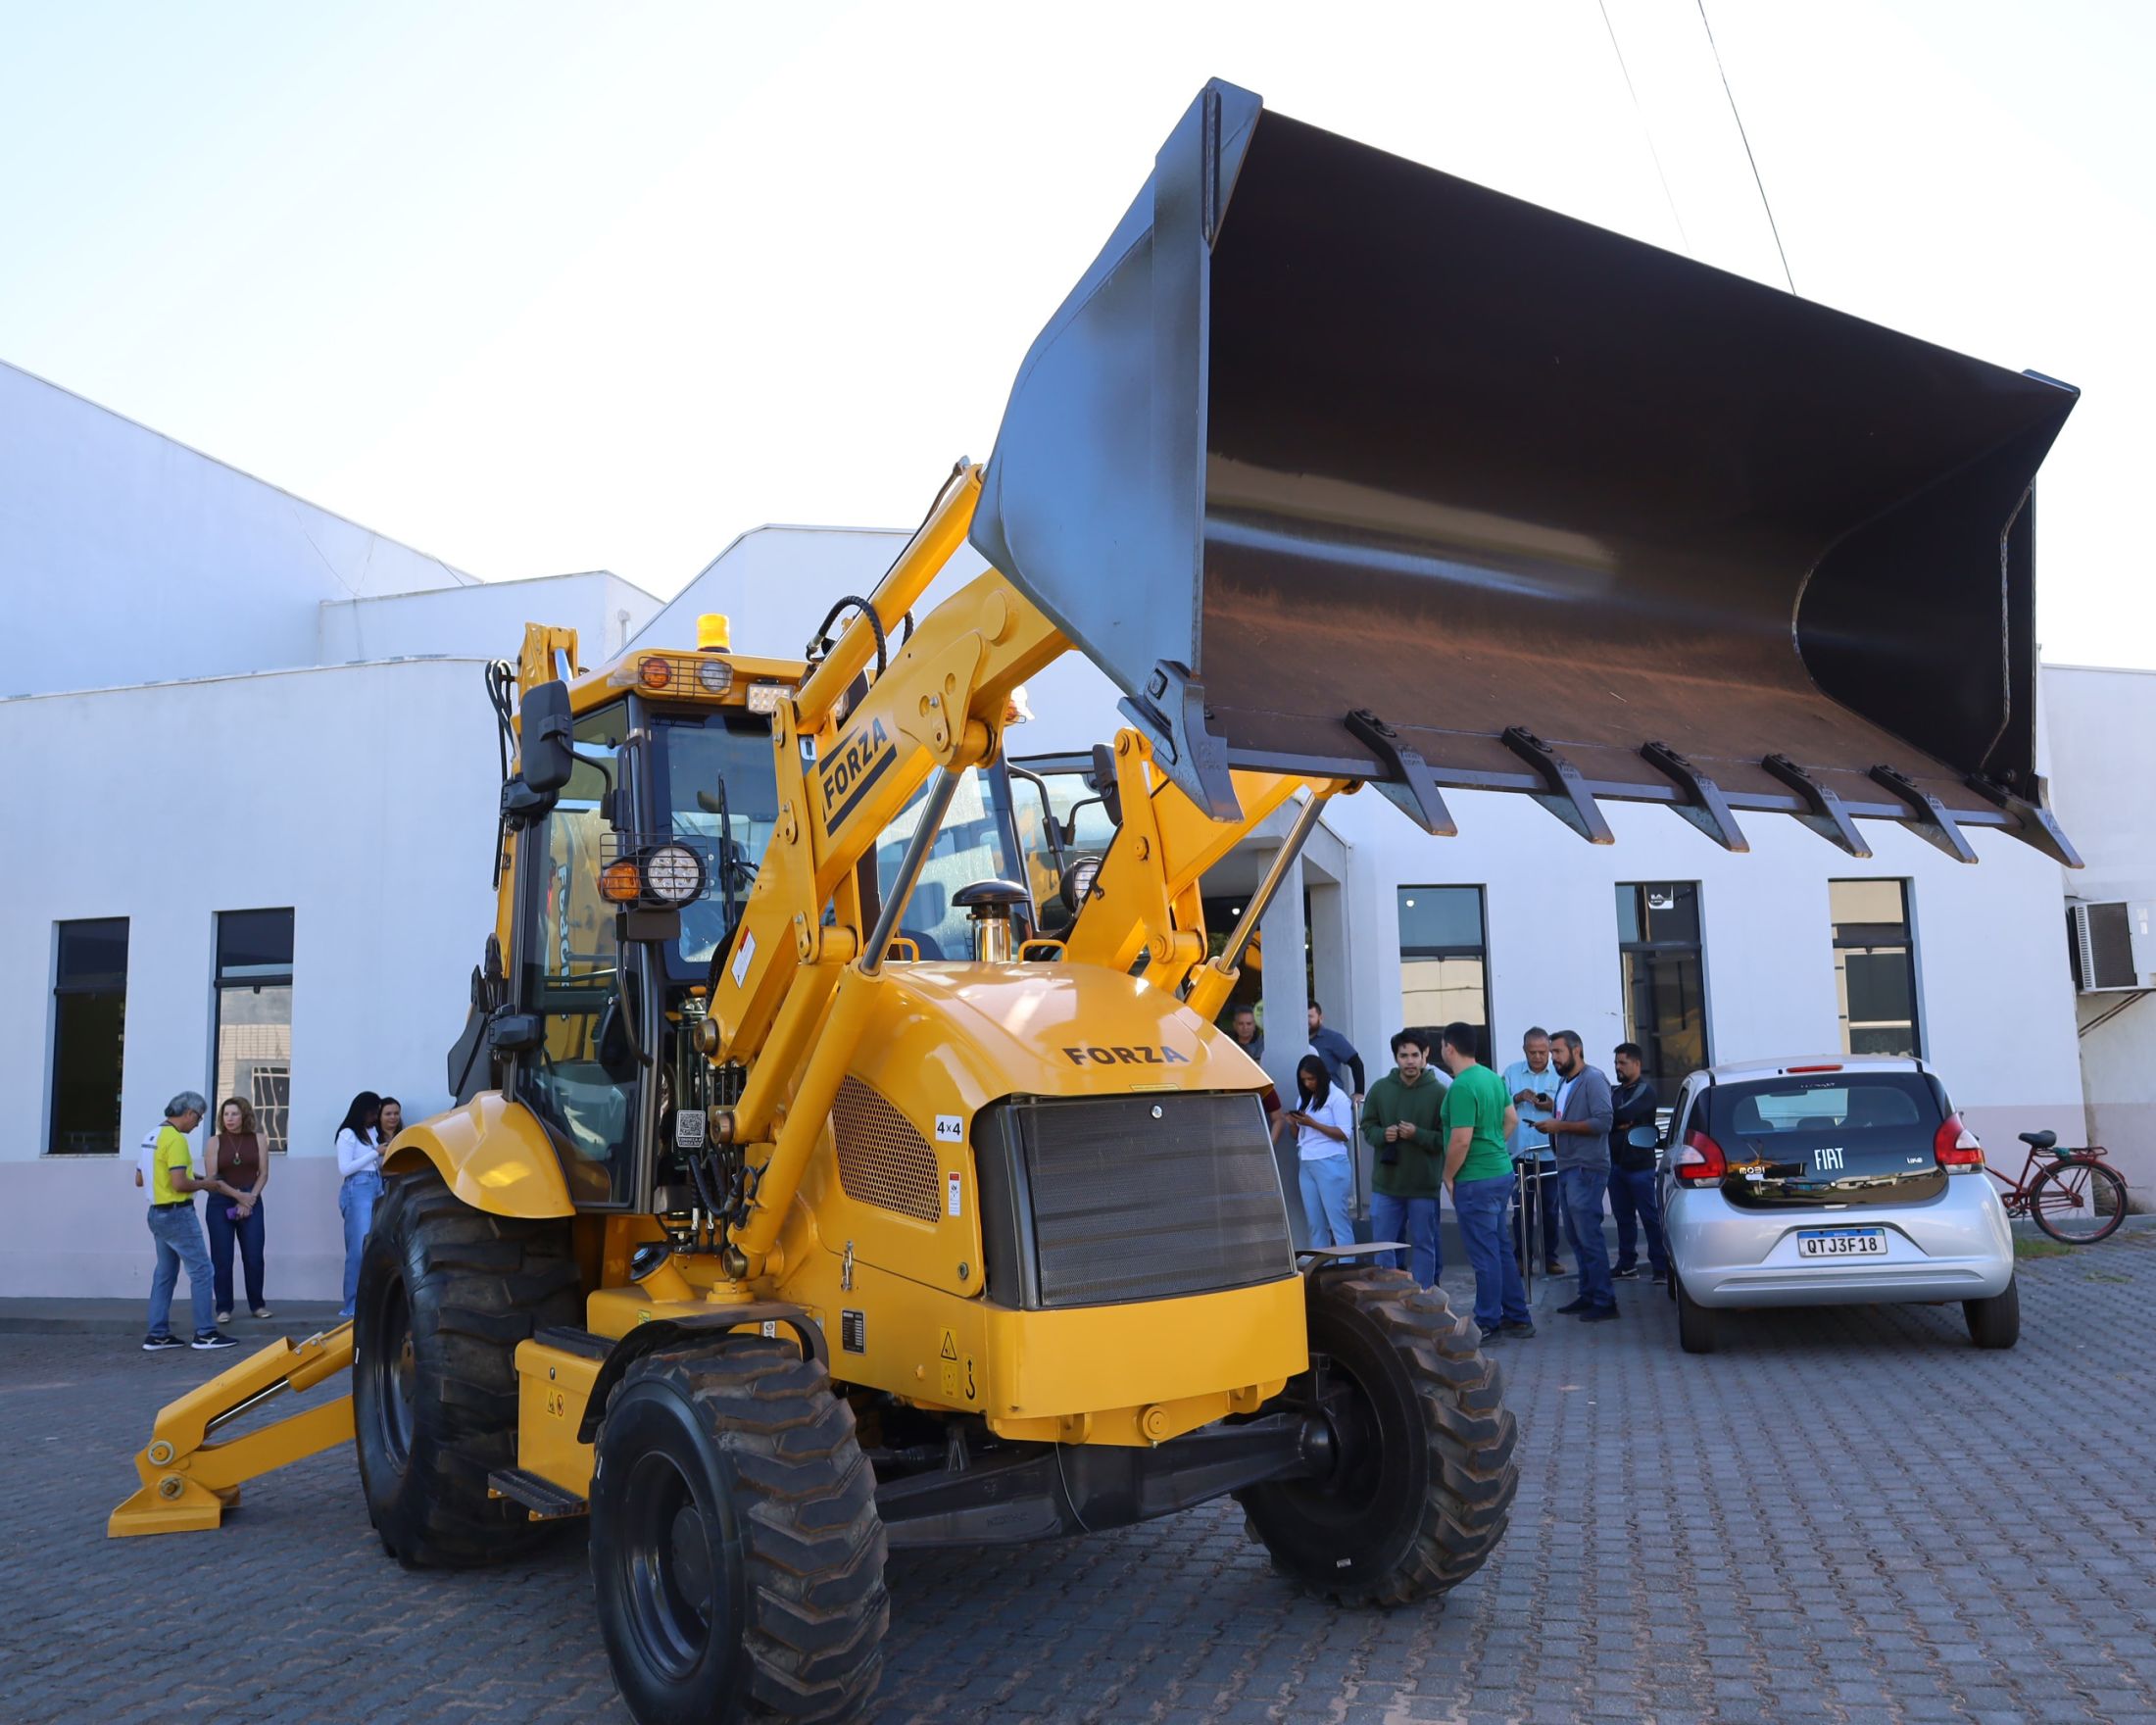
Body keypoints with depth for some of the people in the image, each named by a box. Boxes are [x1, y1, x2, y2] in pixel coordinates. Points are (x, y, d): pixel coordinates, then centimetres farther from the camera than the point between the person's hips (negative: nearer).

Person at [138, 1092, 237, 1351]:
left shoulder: (152, 1137, 12)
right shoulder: (176, 1139, -19)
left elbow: (139, 1179, 19)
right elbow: (179, 1184, -24)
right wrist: (203, 1184, -7)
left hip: (158, 1213, 10)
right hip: (178, 1215, -10)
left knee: (165, 1274, 13)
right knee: (201, 1271, -4)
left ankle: (157, 1335, 15)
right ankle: (205, 1333, -2)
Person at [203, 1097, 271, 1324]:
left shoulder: (257, 1139, 4)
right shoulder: (215, 1142, 0)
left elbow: (263, 1173, 2)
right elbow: (212, 1179, -6)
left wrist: (250, 1199, -9)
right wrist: (238, 1195, -13)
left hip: (251, 1203, 1)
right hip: (220, 1204, -1)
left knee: (253, 1257, 1)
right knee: (222, 1259, 0)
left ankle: (257, 1304, 13)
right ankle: (224, 1308, 8)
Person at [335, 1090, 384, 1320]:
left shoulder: (371, 1132, 15)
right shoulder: (347, 1134, -3)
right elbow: (345, 1168, -9)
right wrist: (376, 1153, -8)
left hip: (376, 1189, 6)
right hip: (357, 1190, -6)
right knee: (359, 1249, -9)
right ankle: (353, 1306, -4)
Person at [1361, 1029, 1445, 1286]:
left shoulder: (1438, 1092, -9)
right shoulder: (1380, 1088, 1)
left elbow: (1448, 1138, -8)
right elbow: (1367, 1127, 9)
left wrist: (1418, 1135, -22)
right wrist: (1383, 1134, -11)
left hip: (1424, 1186, -3)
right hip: (1385, 1183, 3)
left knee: (1424, 1245, 10)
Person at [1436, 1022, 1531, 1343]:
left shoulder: (1461, 1087, -20)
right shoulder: (1492, 1077, 8)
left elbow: (1461, 1140, -23)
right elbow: (1512, 1119, 18)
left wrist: (1449, 1176, -11)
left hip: (1476, 1181, -9)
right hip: (1501, 1172, 9)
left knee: (1485, 1255, -1)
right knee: (1500, 1249, 17)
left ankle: (1488, 1326, 7)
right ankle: (1518, 1319, 24)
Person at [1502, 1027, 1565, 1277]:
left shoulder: (1559, 1074, 0)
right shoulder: (1511, 1073, 4)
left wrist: (1553, 1107, -17)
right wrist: (1517, 1098, -13)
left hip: (1551, 1154, -1)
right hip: (1520, 1153, 1)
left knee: (1550, 1209, 5)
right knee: (1521, 1209, 4)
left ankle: (1550, 1258, 16)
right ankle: (1521, 1259, 11)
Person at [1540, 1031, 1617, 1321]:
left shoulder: (1593, 1079, -8)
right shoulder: (1566, 1083, 20)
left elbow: (1603, 1121, -18)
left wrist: (1561, 1126, -16)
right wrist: (1551, 1125, 9)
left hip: (1586, 1169, -9)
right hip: (1567, 1169, 9)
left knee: (1589, 1236, -9)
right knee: (1576, 1236, 10)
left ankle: (1604, 1301, -5)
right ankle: (1588, 1295, 16)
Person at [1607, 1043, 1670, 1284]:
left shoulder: (1646, 1090, -5)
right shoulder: (1616, 1092, 17)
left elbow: (1624, 1114, -20)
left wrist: (1612, 1121, -3)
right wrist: (1620, 1124, -12)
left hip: (1640, 1164, -7)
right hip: (1616, 1163, 7)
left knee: (1651, 1218, -4)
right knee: (1623, 1217, 10)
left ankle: (1661, 1267, -2)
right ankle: (1627, 1264, 16)